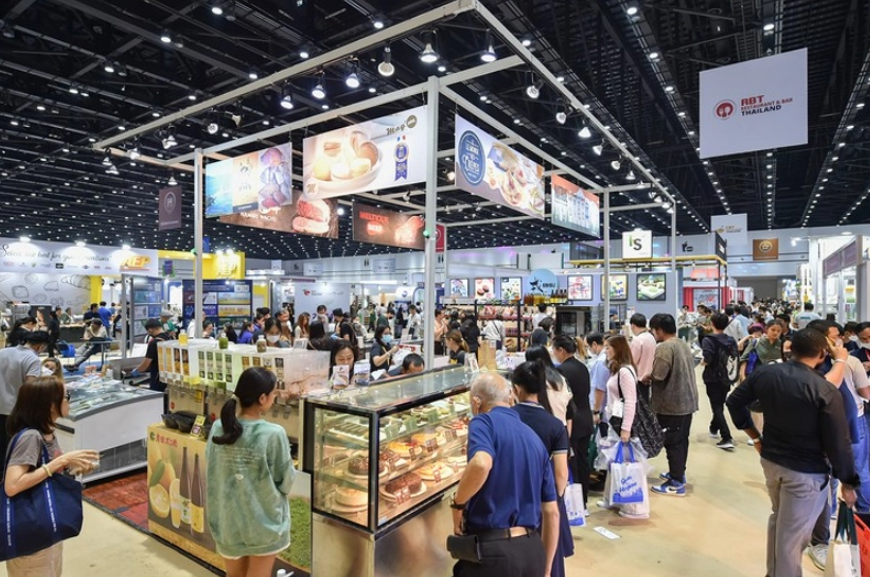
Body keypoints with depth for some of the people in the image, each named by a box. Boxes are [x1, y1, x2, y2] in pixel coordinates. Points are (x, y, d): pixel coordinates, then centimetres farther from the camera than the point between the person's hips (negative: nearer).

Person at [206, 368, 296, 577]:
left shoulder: (218, 428, -11)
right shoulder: (273, 434, -24)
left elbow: (210, 475, 0)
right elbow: (286, 481, -13)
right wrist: (290, 470, 7)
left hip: (228, 520, 4)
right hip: (263, 522, -4)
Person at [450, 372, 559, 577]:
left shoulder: (483, 422, -7)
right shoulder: (535, 438, 12)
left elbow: (481, 464, -31)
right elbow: (551, 512, 13)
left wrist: (458, 504, -13)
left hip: (492, 549, -6)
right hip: (532, 550, 6)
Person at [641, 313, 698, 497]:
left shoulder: (665, 347, -20)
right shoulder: (683, 345, 10)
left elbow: (658, 376, -25)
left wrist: (646, 378, -3)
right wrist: (650, 377, 11)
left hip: (671, 403, -9)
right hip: (687, 400, 9)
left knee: (672, 442, 0)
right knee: (681, 440, 19)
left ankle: (676, 484, 8)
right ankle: (679, 473, 34)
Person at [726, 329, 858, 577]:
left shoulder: (765, 373, -6)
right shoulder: (825, 391, -21)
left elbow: (734, 402, 4)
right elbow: (838, 443, -16)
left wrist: (755, 437, 12)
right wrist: (848, 482, -2)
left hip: (770, 459, 6)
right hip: (806, 471, -6)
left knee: (778, 518, 27)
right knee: (793, 535, 9)